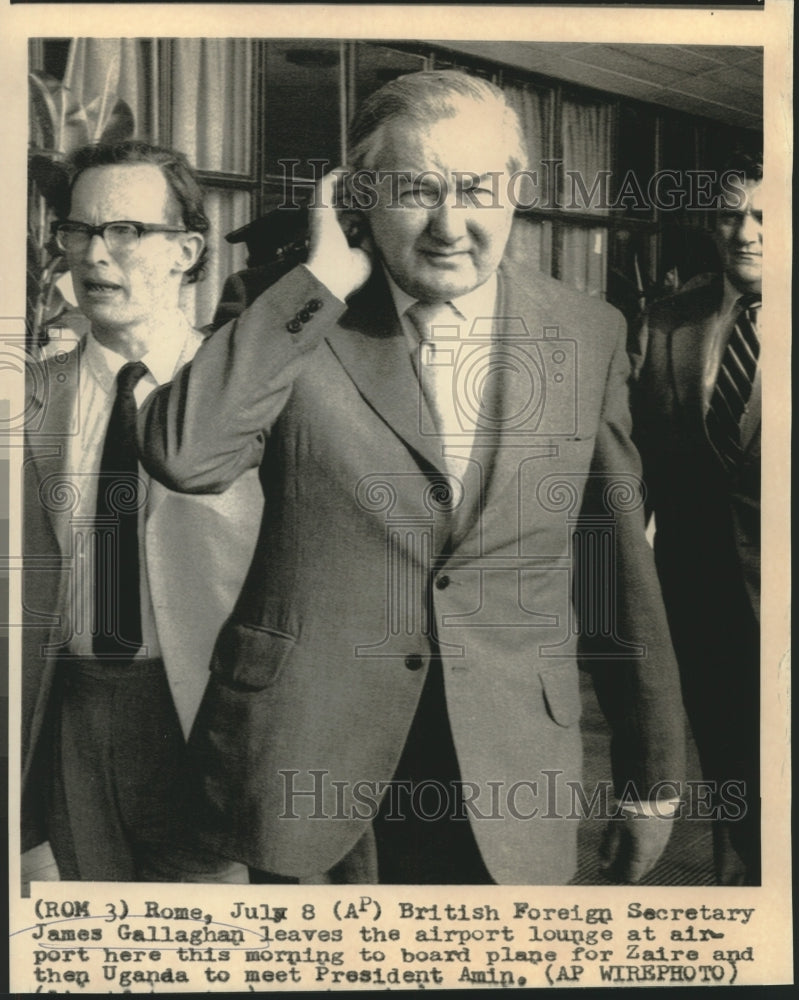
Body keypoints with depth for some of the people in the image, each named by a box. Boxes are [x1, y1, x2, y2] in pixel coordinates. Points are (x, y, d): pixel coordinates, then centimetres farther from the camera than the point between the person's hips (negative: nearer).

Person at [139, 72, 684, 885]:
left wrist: (654, 778, 9)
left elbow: (620, 566, 5)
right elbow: (181, 455, -23)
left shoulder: (589, 336, 0)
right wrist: (323, 278, -18)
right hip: (307, 764, -1)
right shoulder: (298, 325, -5)